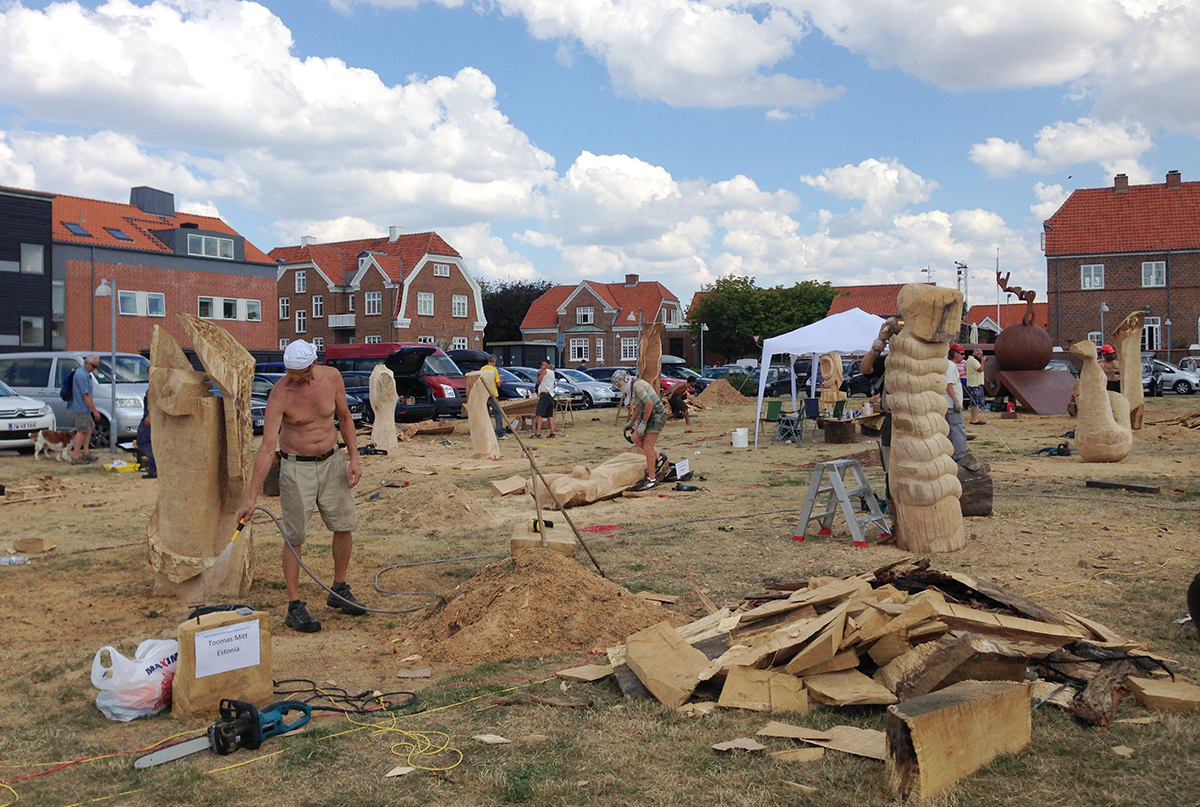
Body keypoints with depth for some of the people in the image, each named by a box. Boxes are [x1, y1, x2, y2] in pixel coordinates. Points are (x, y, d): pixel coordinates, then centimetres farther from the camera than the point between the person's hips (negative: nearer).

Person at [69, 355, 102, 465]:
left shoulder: (85, 373, 14)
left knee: (90, 427, 16)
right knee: (82, 431, -7)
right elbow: (86, 395, -23)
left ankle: (86, 453, 21)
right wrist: (95, 410, -20)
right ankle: (75, 457, -4)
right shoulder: (82, 375, -20)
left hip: (84, 408, 11)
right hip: (81, 408, -11)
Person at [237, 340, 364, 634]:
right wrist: (251, 496, -25)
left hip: (332, 461, 5)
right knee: (295, 538, -2)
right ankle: (295, 607, 8)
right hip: (297, 468, -4)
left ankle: (339, 591, 28)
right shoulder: (280, 393, -20)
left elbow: (344, 417, 8)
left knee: (344, 526, 10)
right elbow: (267, 447, -22)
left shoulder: (332, 377, -8)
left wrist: (354, 458, 2)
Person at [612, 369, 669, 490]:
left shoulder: (637, 385, -17)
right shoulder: (633, 387, 14)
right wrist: (632, 421, 33)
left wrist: (643, 424, -19)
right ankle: (659, 459, 17)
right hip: (648, 415, 10)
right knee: (636, 438, 6)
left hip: (657, 414, -10)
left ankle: (652, 480, -4)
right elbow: (639, 407, 27)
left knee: (647, 447, -9)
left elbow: (649, 404, -25)